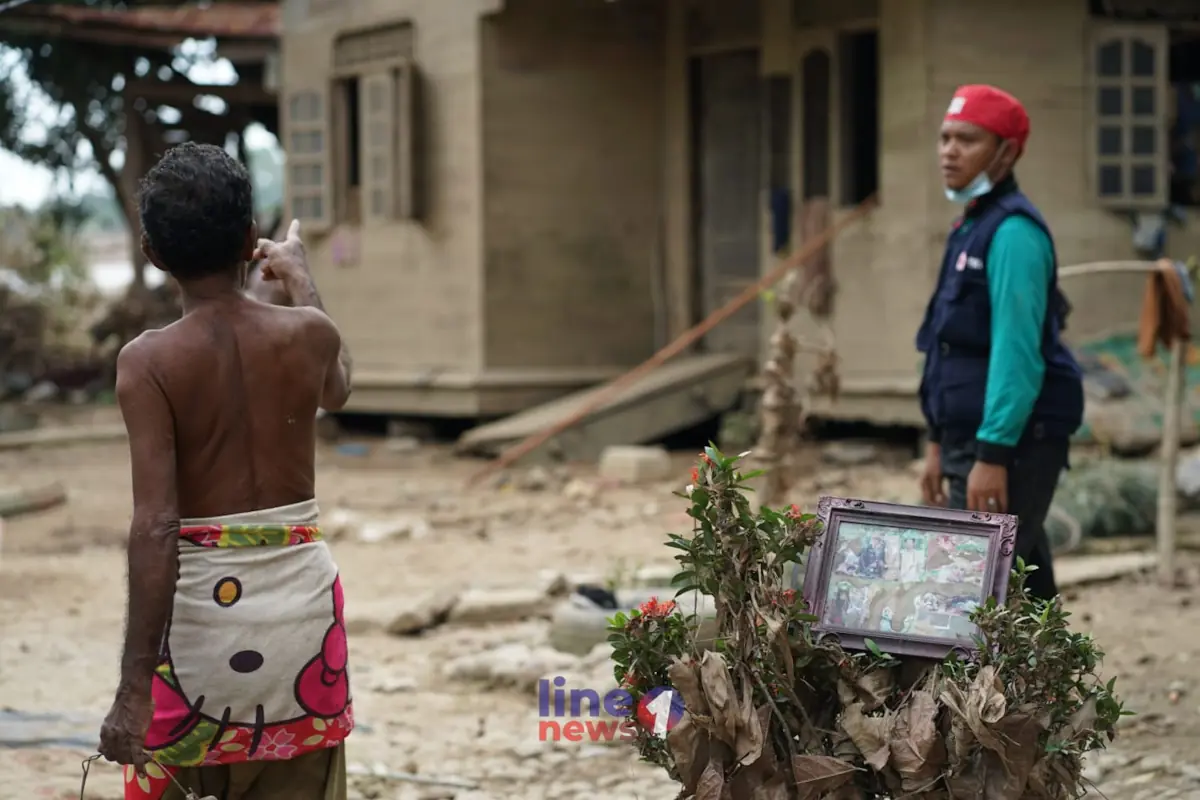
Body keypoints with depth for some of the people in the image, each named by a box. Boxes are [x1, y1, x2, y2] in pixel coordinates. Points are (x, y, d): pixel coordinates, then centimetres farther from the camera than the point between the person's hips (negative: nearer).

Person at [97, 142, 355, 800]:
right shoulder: (308, 334, -2)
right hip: (301, 594, 3)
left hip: (202, 603, -2)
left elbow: (155, 528, -18)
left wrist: (134, 689, -17)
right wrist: (300, 278, 40)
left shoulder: (149, 362, -11)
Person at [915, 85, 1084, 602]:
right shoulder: (972, 227, 17)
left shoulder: (1013, 231, -14)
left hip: (1010, 444, -10)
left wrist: (992, 454, -25)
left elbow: (1017, 352, -21)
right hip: (973, 441, 10)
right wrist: (940, 443, 21)